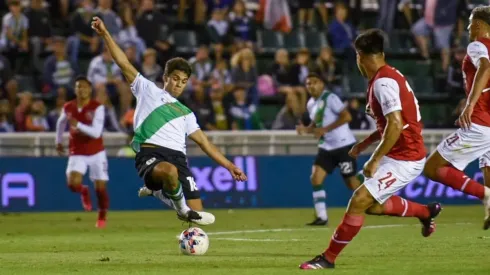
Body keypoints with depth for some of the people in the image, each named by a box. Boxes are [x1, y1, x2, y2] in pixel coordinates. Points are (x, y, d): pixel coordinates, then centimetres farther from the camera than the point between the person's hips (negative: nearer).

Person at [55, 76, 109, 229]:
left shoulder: (97, 108, -14)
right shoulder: (68, 107, -2)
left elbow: (96, 132, -24)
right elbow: (61, 122, 21)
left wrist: (78, 125, -35)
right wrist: (58, 141, 25)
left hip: (96, 153, -2)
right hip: (77, 154, 2)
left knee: (100, 188, 1)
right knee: (73, 184, -20)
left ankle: (102, 216, 28)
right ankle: (84, 192, 18)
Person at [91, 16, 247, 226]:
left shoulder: (185, 113, 30)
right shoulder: (148, 90, 18)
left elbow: (204, 142, 28)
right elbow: (123, 63, 10)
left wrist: (229, 166, 20)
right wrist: (105, 34, 0)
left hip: (177, 158, 5)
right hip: (150, 153, -5)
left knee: (196, 212, -9)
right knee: (169, 171, -43)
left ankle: (157, 191, 19)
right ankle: (181, 207, -12)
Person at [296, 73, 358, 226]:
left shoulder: (330, 98, -14)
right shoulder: (311, 104, 11)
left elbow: (346, 116, -22)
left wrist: (325, 129, -22)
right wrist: (306, 129, 0)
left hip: (343, 145, -7)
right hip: (326, 147, 7)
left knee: (351, 182, -2)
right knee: (316, 178, -7)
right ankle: (321, 217, -4)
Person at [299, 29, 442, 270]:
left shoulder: (383, 82, -20)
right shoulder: (390, 76, 10)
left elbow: (396, 124, -29)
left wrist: (374, 160, -23)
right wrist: (365, 143, 20)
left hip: (403, 159, -10)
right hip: (399, 155, 10)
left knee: (359, 201, -14)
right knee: (372, 205, 20)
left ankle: (328, 259, -8)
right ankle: (426, 212, 34)